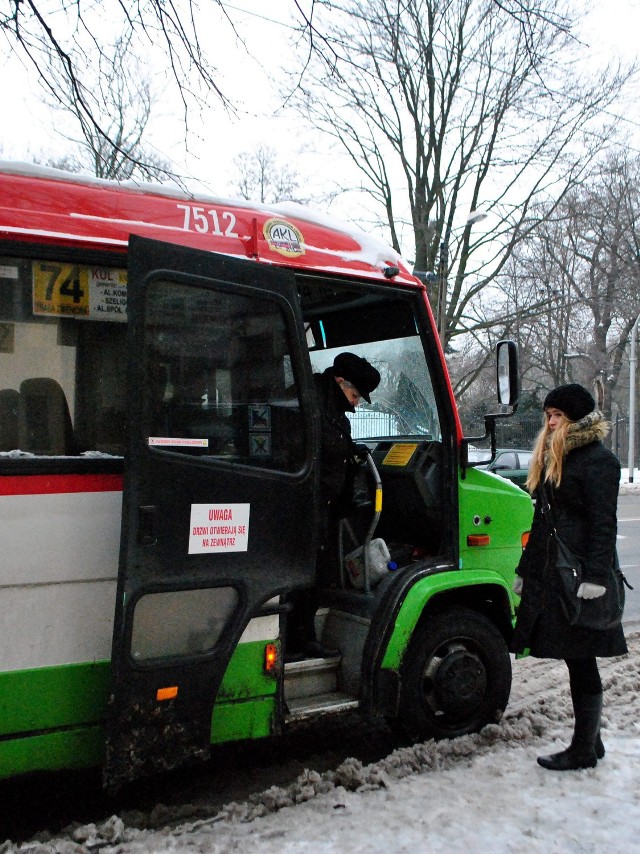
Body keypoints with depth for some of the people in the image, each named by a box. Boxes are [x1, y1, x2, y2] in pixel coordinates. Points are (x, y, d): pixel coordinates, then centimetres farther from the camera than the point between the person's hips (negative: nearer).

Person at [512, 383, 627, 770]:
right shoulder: (553, 458, 17)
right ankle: (591, 741, 23)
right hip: (553, 571, 9)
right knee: (576, 661, 13)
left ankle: (584, 750, 9)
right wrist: (526, 570, 22)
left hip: (581, 574, -9)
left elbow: (603, 523, -16)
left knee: (581, 662, -1)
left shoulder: (598, 459, -10)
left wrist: (596, 576, -22)